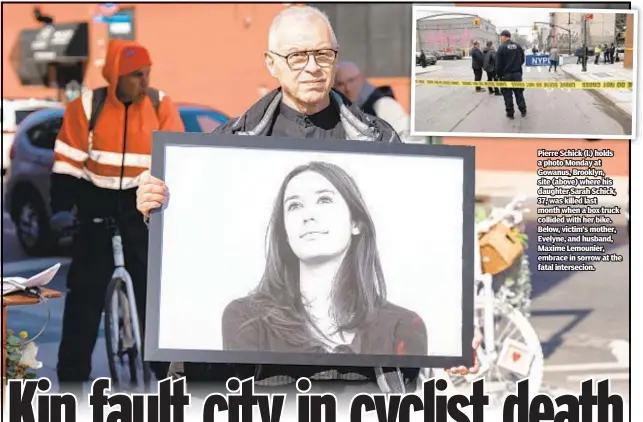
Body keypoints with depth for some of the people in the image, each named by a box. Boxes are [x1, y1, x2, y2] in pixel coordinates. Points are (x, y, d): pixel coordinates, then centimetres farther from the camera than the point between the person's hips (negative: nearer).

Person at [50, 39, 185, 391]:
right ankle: (72, 373, 10)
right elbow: (68, 161, -7)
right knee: (85, 289, 3)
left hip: (143, 206, 0)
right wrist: (61, 208, -13)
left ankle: (166, 365, 11)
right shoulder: (88, 106, -10)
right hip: (96, 205, 0)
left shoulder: (160, 106, -7)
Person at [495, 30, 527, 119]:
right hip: (517, 74, 4)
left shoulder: (502, 48, -14)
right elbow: (522, 60, 8)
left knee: (507, 94, 4)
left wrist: (499, 75, -4)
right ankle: (523, 111, 17)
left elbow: (498, 64, -14)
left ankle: (510, 113, 5)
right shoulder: (518, 47, 2)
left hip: (506, 75, -4)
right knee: (519, 93, 15)